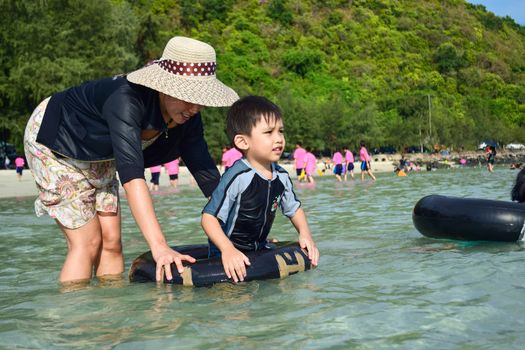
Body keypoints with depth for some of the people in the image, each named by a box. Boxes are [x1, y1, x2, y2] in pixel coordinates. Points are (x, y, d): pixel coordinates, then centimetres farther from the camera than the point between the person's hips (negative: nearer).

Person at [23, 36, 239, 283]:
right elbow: (131, 175, -49)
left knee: (111, 242, 1)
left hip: (99, 158, 6)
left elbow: (206, 172, -16)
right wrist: (159, 247, -57)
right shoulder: (127, 99, -41)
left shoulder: (187, 117, -19)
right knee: (87, 243, -11)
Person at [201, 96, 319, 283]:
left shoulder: (281, 176, -2)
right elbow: (209, 217, -23)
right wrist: (228, 250, -34)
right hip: (230, 253, -7)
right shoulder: (237, 177, -24)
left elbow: (294, 208, 15)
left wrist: (305, 234, -1)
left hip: (260, 248, 7)